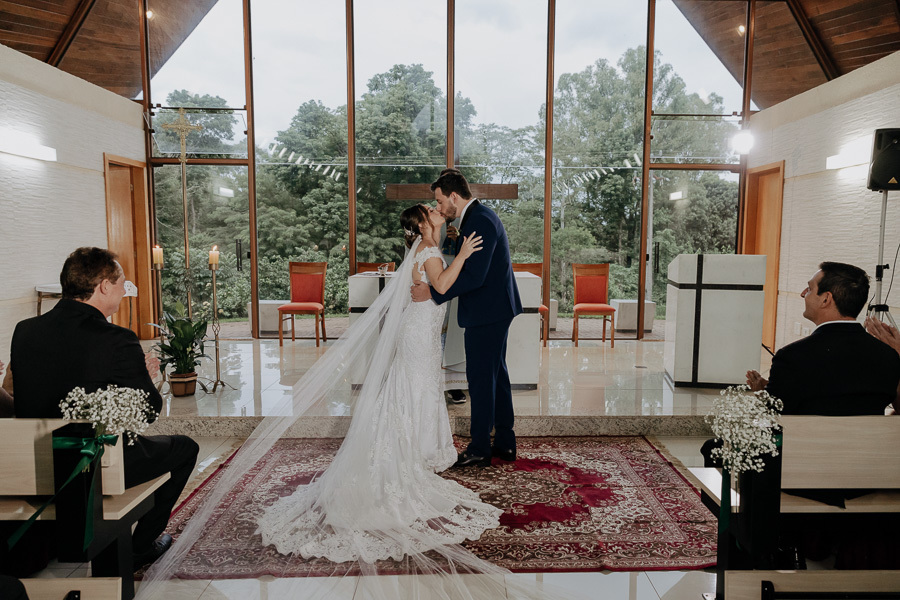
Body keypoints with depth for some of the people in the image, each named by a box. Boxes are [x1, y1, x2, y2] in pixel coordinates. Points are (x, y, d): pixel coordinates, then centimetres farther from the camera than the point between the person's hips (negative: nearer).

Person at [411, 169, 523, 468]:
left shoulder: (480, 221, -19)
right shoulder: (477, 216, 13)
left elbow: (474, 276, -26)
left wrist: (433, 292, -21)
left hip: (487, 313, -11)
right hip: (495, 309, 11)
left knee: (481, 378, -1)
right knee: (496, 374, 16)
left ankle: (480, 449, 10)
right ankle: (505, 443, 26)